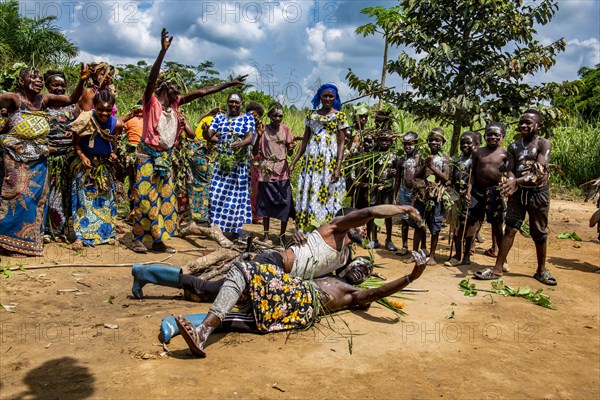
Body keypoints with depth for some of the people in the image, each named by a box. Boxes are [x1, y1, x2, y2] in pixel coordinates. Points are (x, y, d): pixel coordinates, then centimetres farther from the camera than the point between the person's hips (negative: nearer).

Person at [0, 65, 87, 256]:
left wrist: (81, 81, -11)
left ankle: (30, 239, 19)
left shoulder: (45, 99, 4)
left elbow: (72, 99, 1)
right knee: (19, 196, -2)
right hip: (17, 158, -4)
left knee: (36, 196, 7)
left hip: (38, 160, 5)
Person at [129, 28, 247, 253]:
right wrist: (163, 50, -32)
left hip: (166, 157, 7)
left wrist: (229, 84, 10)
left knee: (165, 197, 5)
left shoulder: (174, 105, 10)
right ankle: (138, 239, 3)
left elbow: (201, 92, 9)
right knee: (145, 197, -6)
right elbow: (152, 78, -22)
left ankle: (158, 240, 10)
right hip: (149, 155, -6)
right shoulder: (151, 102, -6)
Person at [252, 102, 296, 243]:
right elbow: (255, 153, -2)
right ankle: (265, 233, 17)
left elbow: (289, 153, 8)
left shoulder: (285, 129, 7)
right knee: (266, 202, 5)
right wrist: (259, 136, -15)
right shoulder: (263, 130, 2)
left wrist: (291, 147, -15)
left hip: (282, 170, 1)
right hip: (266, 171, -1)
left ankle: (282, 234, 7)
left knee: (285, 203, -4)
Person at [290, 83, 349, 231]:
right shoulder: (311, 115, 13)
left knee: (327, 195, -3)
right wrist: (294, 162, 8)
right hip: (311, 160, 4)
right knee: (307, 195, 2)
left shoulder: (340, 116, 3)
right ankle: (306, 232, 8)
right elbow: (304, 141, 14)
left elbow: (341, 143, -2)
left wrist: (338, 167, -12)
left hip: (330, 159, -3)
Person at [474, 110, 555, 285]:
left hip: (538, 193, -3)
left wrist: (517, 181, -32)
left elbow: (540, 172, -19)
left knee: (539, 234, 8)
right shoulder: (514, 147, 6)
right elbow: (509, 170, -1)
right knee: (510, 230, 0)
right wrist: (511, 183, -24)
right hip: (518, 192, 3)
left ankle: (541, 270, 24)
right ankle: (497, 269, 3)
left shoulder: (544, 144, -7)